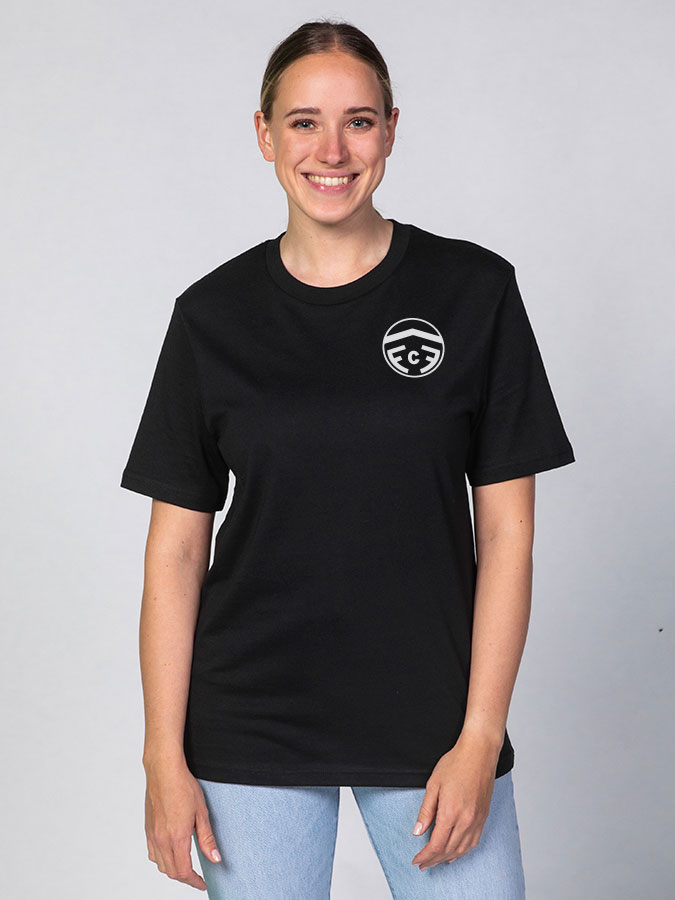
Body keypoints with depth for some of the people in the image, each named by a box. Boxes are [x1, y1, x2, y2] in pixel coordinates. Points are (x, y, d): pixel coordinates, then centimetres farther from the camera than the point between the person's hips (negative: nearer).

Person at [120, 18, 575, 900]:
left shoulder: (475, 290, -2)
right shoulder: (213, 315, 1)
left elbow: (506, 529, -2)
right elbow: (175, 548, 2)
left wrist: (479, 736, -7)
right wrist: (164, 754, -2)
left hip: (430, 719, 0)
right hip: (248, 736, 1)